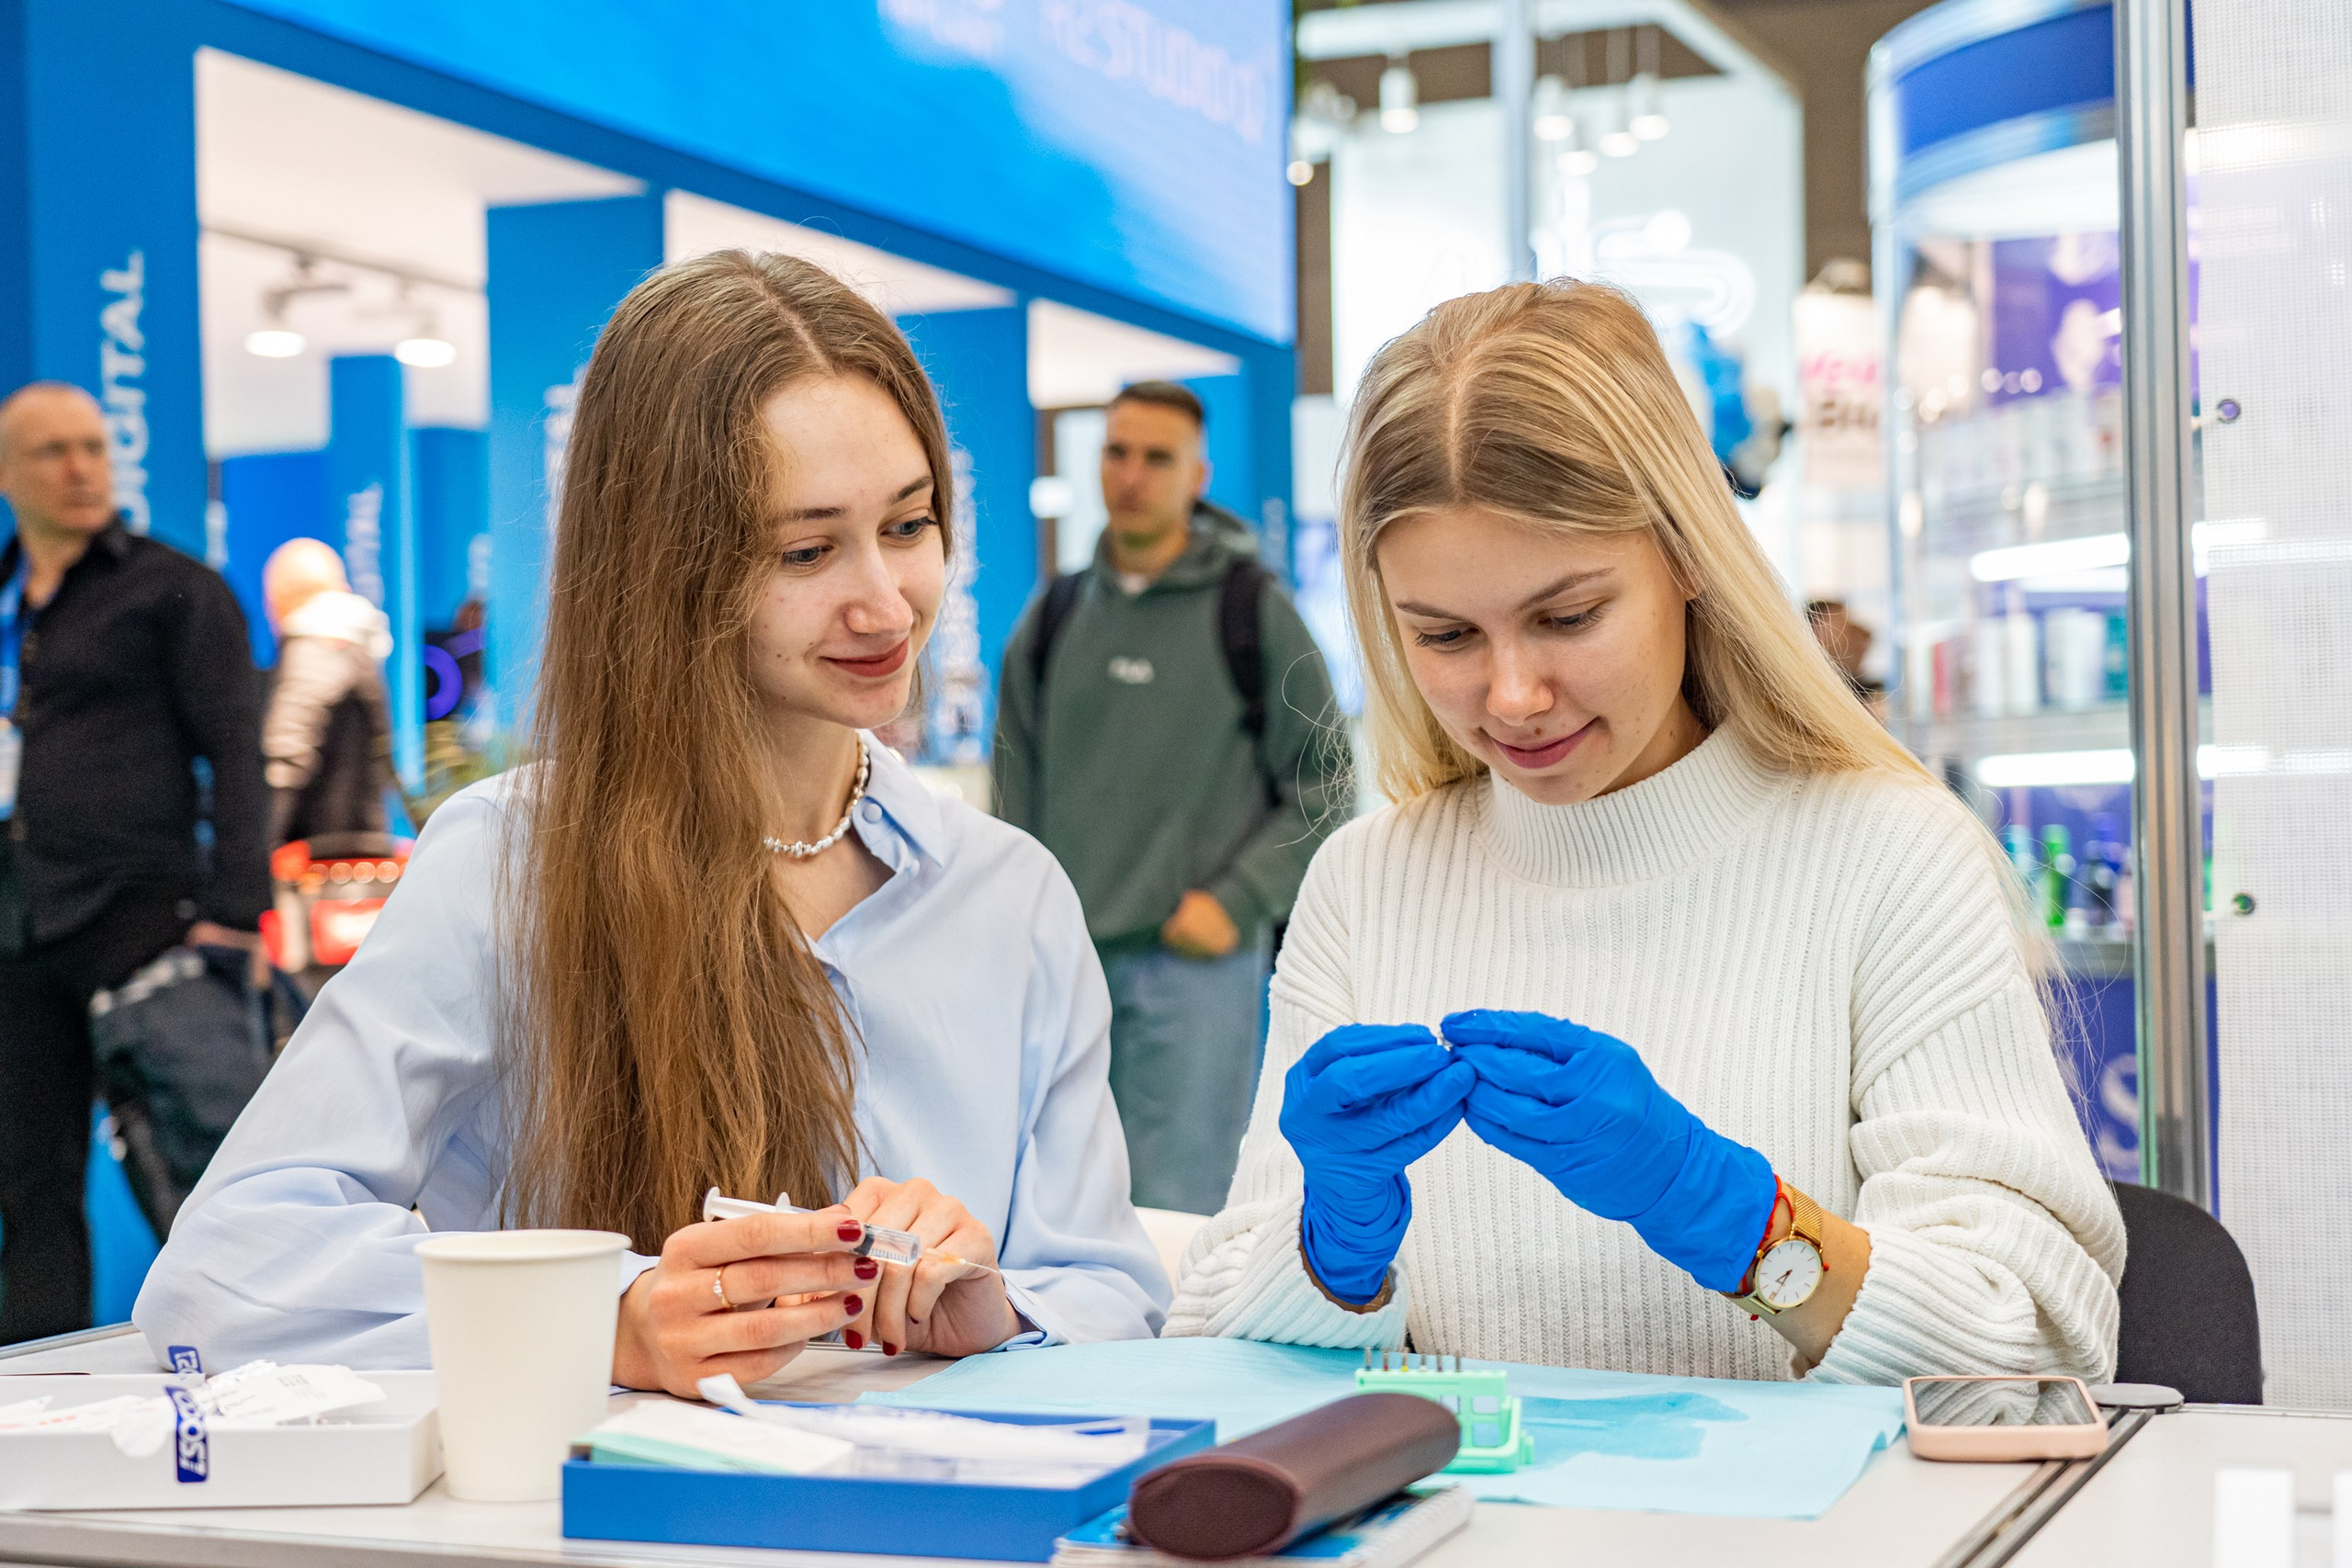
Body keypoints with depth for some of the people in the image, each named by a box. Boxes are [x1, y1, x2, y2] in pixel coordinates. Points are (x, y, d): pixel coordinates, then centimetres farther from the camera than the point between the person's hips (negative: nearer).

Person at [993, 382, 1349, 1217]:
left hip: (1195, 966, -4)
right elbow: (1015, 783, 16)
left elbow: (1326, 781, -1)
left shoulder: (1254, 610, -2)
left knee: (1175, 1211, -6)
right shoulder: (1056, 614, 11)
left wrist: (1238, 901, -9)